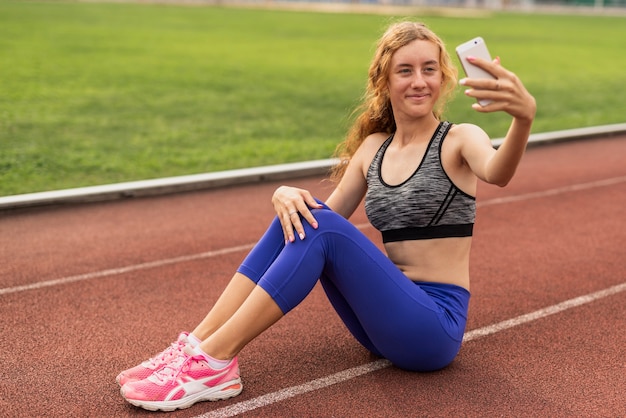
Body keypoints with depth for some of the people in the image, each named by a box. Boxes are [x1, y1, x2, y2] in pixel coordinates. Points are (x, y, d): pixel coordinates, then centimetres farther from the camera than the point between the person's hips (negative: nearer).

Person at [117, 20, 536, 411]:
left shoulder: (459, 140, -8)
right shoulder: (373, 147, 9)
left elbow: (496, 173, -32)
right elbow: (329, 215, 6)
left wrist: (524, 117, -54)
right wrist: (287, 194, -17)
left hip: (435, 326, -5)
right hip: (388, 317, 6)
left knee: (323, 229, -24)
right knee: (301, 216, -12)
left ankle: (215, 362, -24)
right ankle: (195, 346, -16)